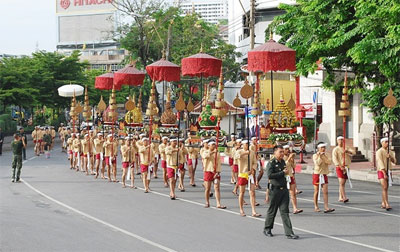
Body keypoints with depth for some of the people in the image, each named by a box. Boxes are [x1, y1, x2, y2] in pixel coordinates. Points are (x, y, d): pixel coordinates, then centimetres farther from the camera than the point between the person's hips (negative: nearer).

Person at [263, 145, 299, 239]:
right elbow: (270, 175, -23)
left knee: (285, 211, 0)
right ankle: (267, 229, 25)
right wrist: (283, 173, -18)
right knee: (272, 211, 7)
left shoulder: (283, 162, 13)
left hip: (284, 189, 6)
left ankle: (289, 233, -4)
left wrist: (286, 172, 12)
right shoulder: (271, 163, -9)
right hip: (274, 190, -6)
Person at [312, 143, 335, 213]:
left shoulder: (325, 155, 10)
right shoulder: (315, 156, -4)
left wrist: (324, 156, -13)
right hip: (317, 175, -4)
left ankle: (326, 207, -12)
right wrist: (319, 156, -18)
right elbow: (317, 163, -20)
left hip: (324, 175, 4)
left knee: (325, 192, -7)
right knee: (316, 192, 5)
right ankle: (316, 207, 16)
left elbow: (329, 162, -7)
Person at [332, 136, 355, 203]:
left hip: (346, 167, 6)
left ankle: (340, 197, 15)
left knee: (343, 183, 8)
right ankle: (344, 197, -22)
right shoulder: (335, 149, -1)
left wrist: (348, 151, -17)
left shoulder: (345, 148, 17)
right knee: (341, 182, -15)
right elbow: (334, 159, -10)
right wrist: (340, 166, -22)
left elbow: (353, 153, 4)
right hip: (339, 167, -6)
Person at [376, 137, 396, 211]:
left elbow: (394, 161, 4)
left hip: (388, 172, 7)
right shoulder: (379, 152, -11)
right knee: (384, 188, -16)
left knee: (385, 188, 11)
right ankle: (387, 205, -22)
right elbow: (380, 163, -18)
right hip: (381, 172, -7)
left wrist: (390, 157, -19)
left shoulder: (389, 152, 12)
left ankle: (383, 204, 20)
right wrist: (384, 174, -25)